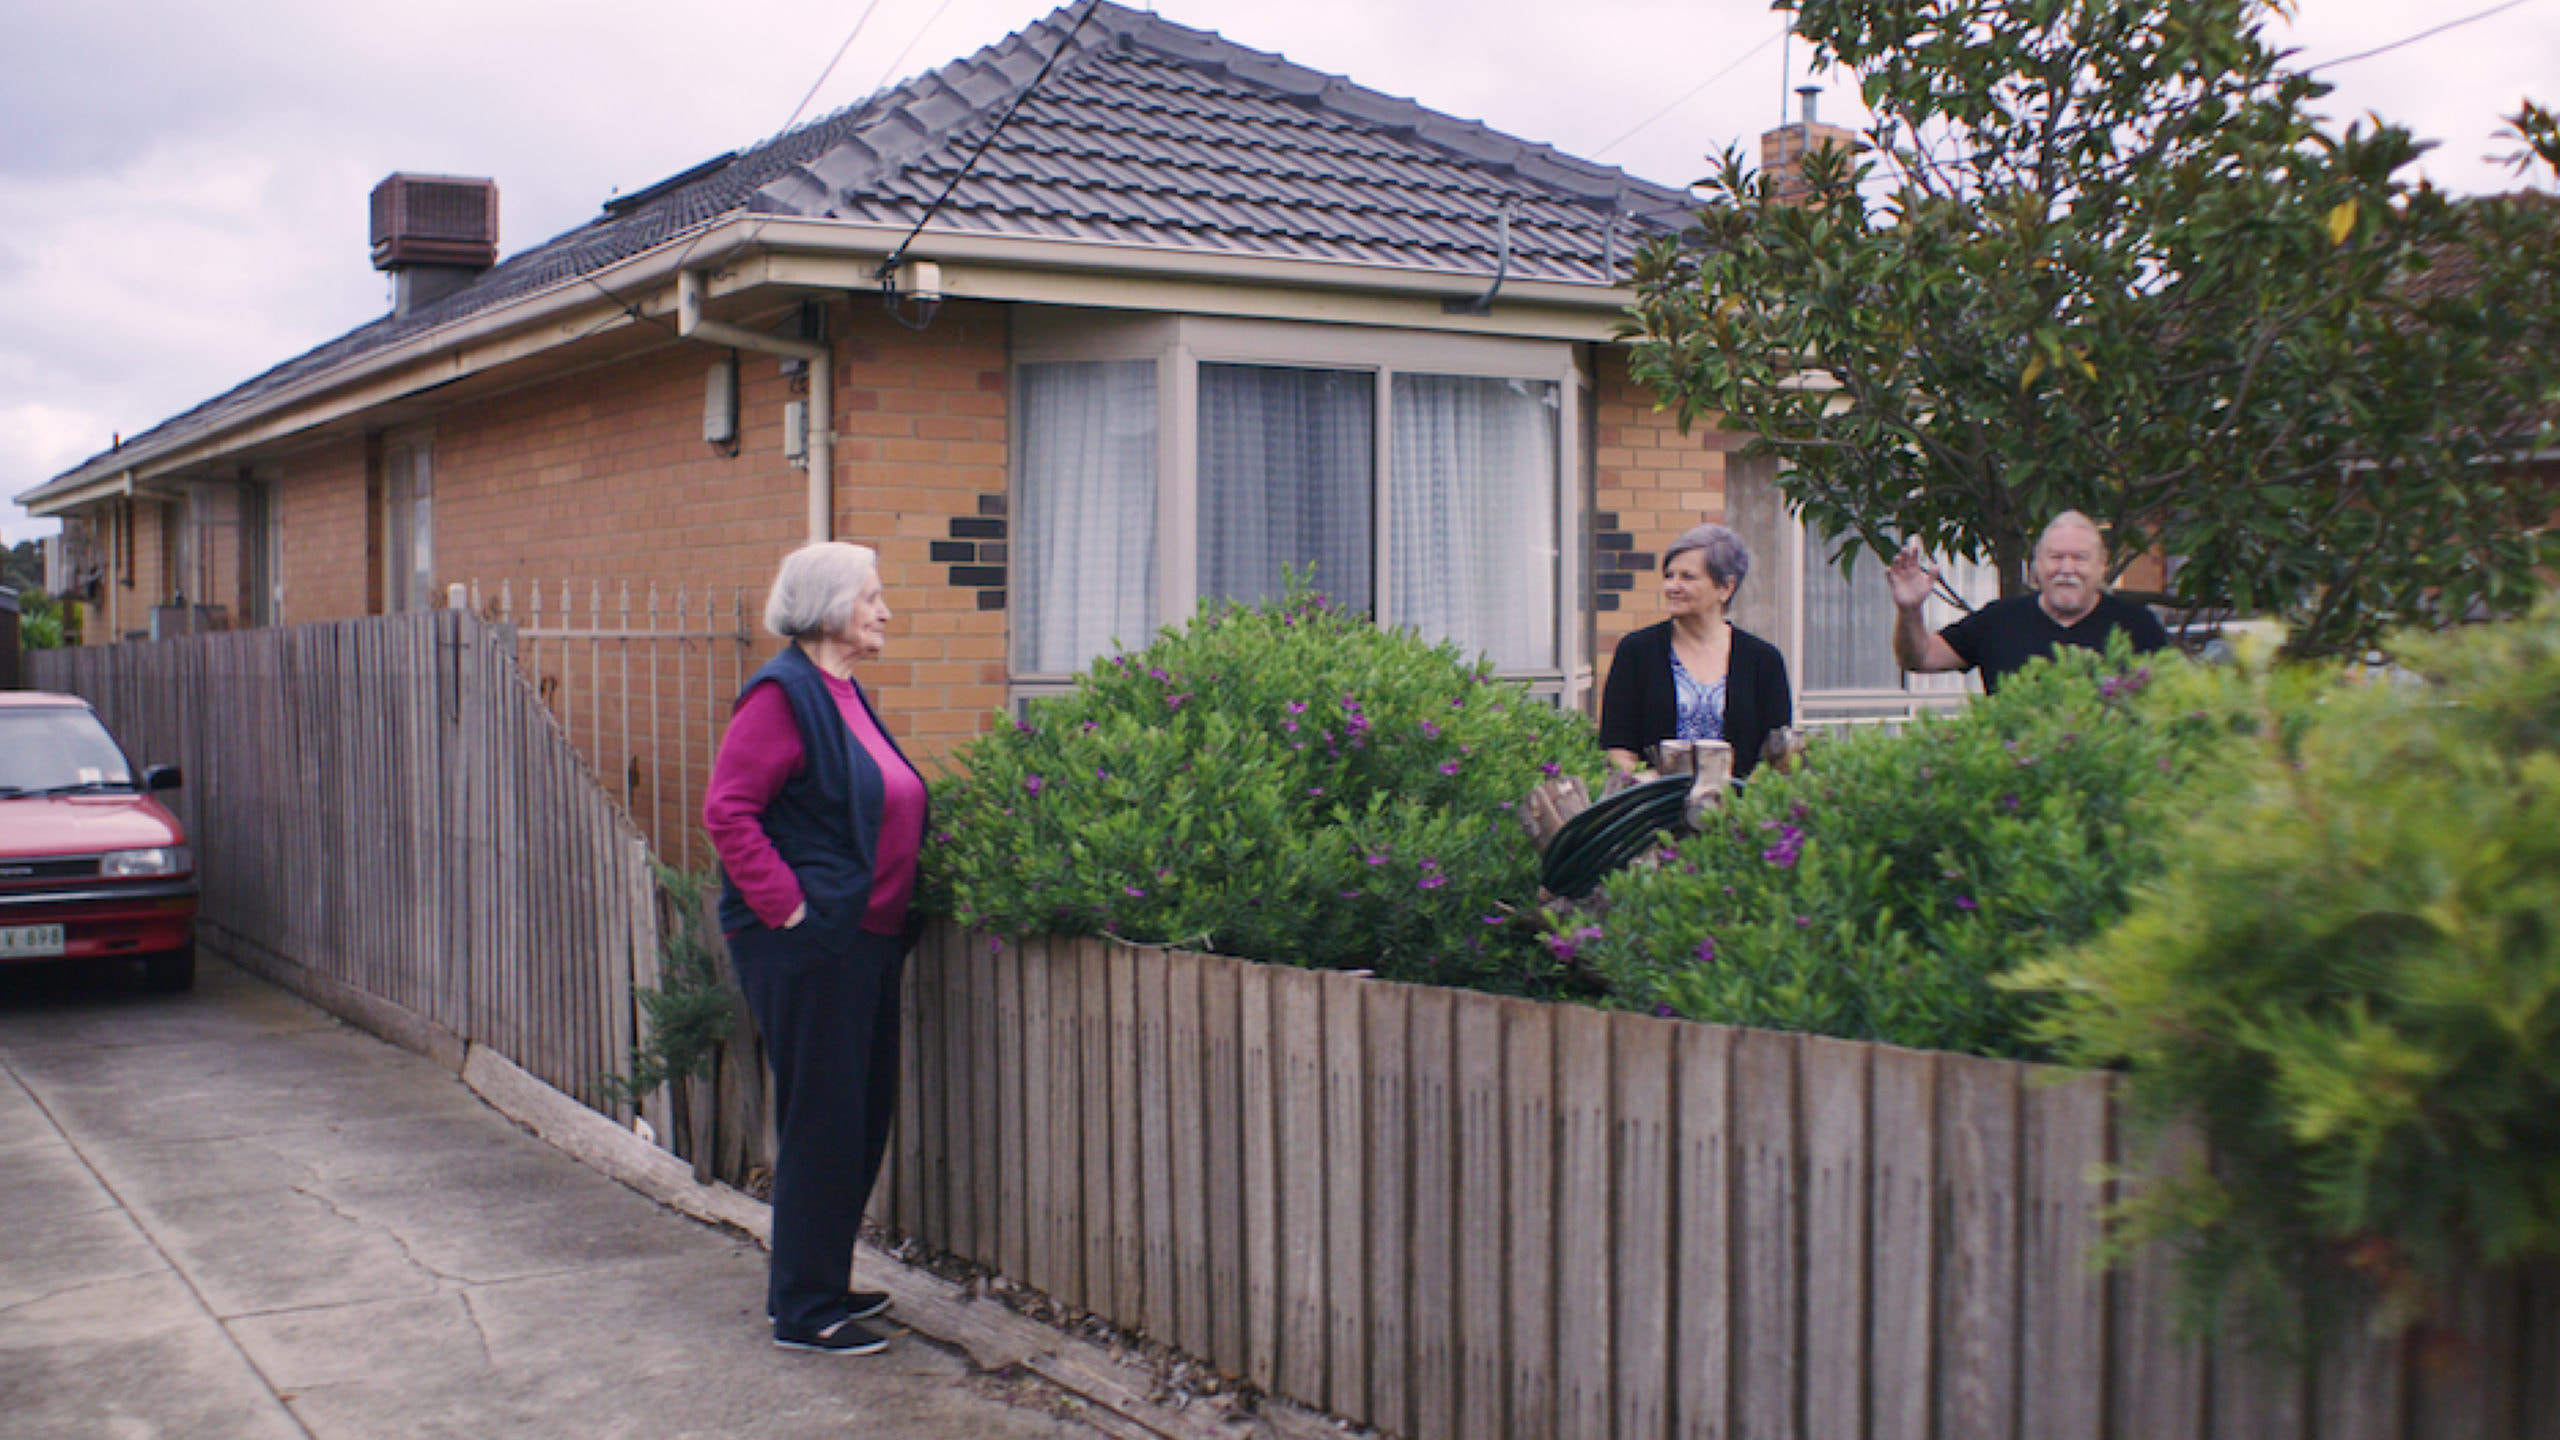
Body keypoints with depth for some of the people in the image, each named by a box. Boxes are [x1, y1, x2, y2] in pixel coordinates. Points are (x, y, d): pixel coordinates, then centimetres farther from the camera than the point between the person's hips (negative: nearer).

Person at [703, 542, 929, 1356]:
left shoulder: (845, 694, 15)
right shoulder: (783, 694, -12)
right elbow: (727, 812, -18)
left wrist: (895, 917, 15)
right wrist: (791, 908, -19)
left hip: (865, 943, 9)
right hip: (808, 946, -9)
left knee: (865, 1115, 15)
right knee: (821, 1122, -2)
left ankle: (824, 1282, 28)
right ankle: (803, 1311, 9)